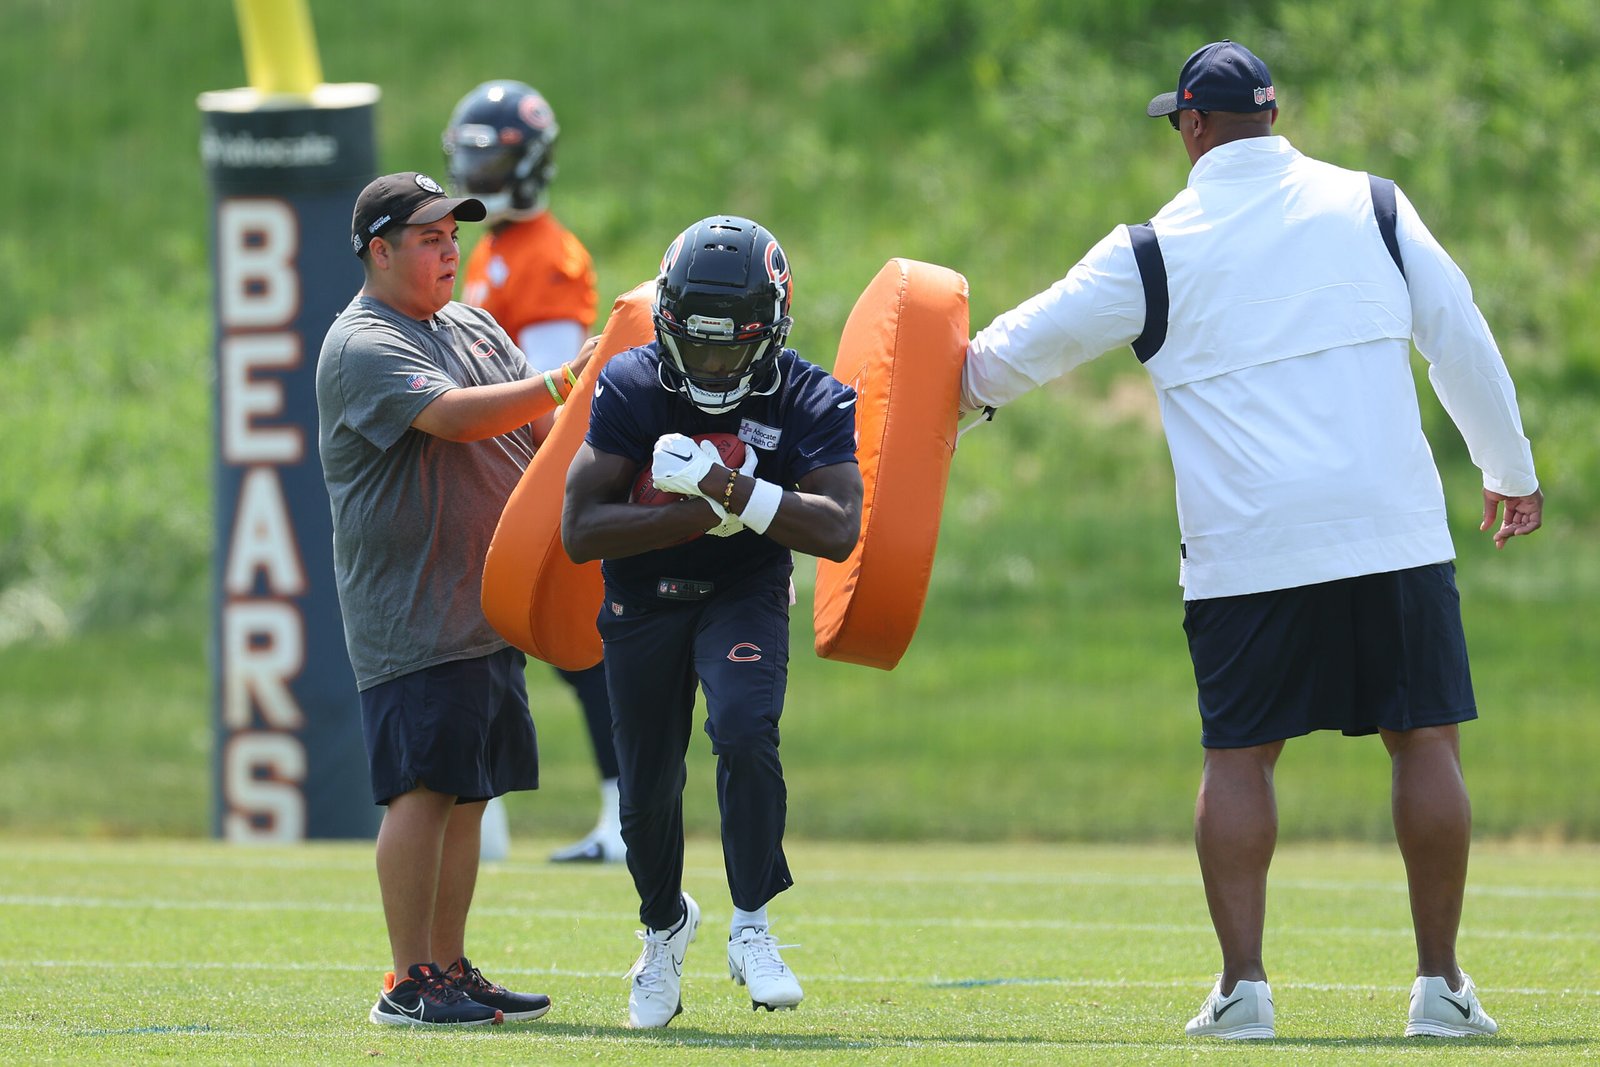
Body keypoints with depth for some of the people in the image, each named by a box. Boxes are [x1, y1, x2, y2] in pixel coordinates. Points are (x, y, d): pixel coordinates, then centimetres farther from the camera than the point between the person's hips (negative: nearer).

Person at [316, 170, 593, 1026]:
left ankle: (452, 970, 16)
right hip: (411, 615, -8)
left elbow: (539, 430, 15)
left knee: (467, 791, 10)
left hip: (485, 608, 8)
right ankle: (410, 982, -6)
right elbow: (454, 417, -25)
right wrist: (565, 383, -30)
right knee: (424, 786, -9)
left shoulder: (474, 329, 17)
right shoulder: (363, 347, -11)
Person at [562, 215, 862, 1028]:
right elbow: (580, 530, -21)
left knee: (744, 733, -28)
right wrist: (704, 516, -29)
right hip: (643, 600, 1)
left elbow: (838, 530, -28)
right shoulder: (632, 388, -16)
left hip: (745, 595, -1)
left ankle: (750, 927, -14)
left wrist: (727, 488, -35)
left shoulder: (809, 403, -17)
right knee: (647, 792, 7)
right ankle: (663, 925, 38)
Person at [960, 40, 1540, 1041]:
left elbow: (1031, 342, 10)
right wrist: (1511, 470, 21)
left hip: (1249, 546, -1)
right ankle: (1442, 984, 5)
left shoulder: (1155, 251, 2)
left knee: (1240, 757, 7)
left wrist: (967, 384, 31)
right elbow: (1460, 337, 10)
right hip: (1393, 530, 1)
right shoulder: (1373, 207, 6)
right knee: (1425, 740, 6)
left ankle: (1244, 985, 0)